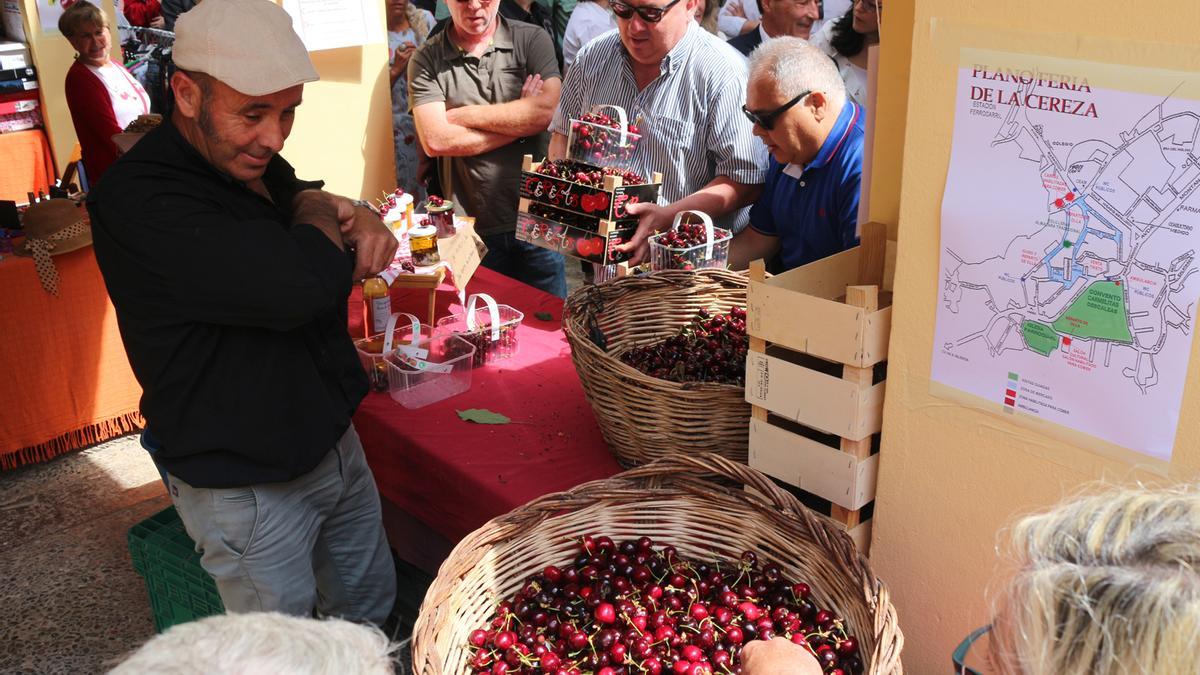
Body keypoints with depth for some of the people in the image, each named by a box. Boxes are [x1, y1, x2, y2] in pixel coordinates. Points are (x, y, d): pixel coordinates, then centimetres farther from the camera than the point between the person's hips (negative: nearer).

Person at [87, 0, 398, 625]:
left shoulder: (253, 160, 1)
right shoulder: (138, 203, -27)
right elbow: (303, 284, -38)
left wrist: (362, 219, -9)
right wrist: (320, 213, -14)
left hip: (334, 443, 8)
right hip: (247, 488, -8)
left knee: (373, 610, 23)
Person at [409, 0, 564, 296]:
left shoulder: (532, 39, 1)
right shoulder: (427, 60, 0)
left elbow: (548, 110, -15)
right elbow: (435, 140, -12)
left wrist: (461, 114, -9)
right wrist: (519, 122, -11)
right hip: (472, 227, 0)